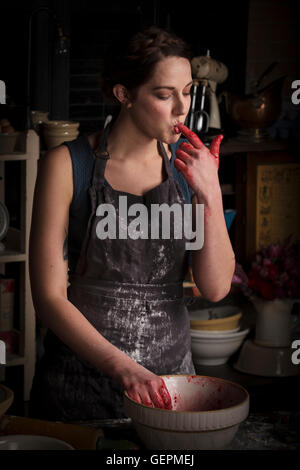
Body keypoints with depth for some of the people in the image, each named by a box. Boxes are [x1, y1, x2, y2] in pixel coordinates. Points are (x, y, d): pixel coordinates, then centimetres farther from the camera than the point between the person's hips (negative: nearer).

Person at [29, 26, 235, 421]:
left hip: (170, 373, 3)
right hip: (82, 375, -3)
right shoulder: (67, 165, -10)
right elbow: (49, 296, -14)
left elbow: (216, 288, -4)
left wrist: (211, 194, -17)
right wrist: (121, 367, -26)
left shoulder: (189, 165, 1)